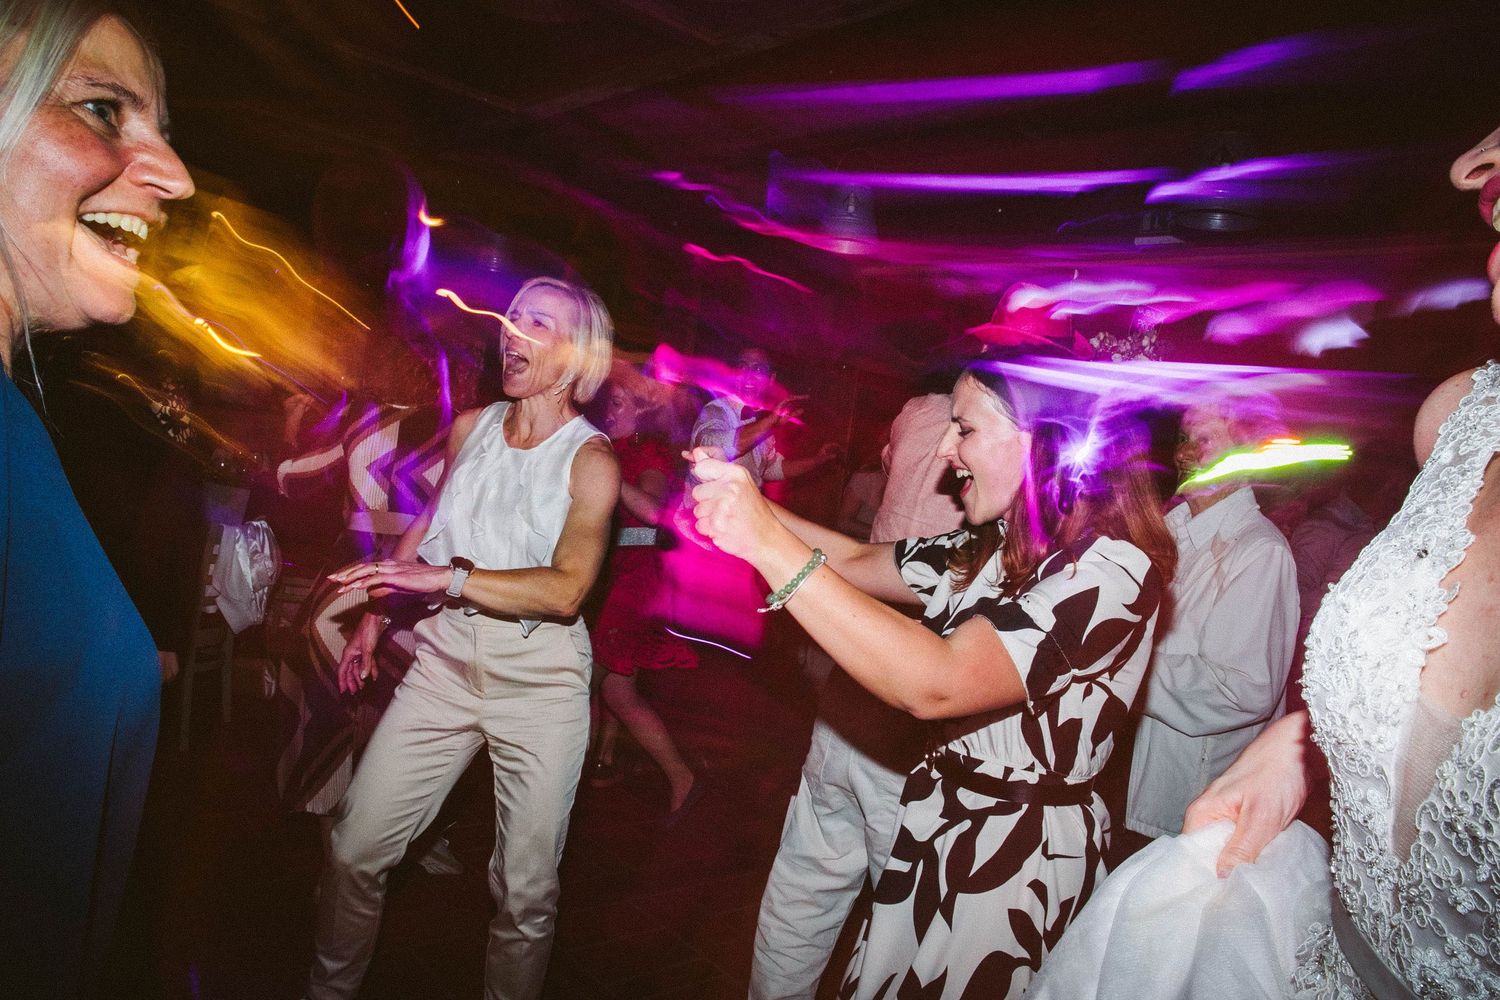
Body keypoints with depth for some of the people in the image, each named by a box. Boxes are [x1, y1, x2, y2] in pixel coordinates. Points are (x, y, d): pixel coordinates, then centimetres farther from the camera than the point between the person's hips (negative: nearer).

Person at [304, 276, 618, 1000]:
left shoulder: (591, 460, -8)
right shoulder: (470, 428, 5)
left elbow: (566, 588, -21)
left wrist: (447, 577, -27)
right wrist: (376, 612, 21)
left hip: (540, 678, -3)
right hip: (445, 661, 4)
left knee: (526, 889, 3)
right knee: (355, 847, 5)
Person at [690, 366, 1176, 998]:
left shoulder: (1114, 568, -22)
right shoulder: (994, 546, 3)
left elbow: (935, 684, -34)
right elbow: (860, 561, 15)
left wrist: (770, 544, -35)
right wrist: (744, 500, 4)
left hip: (1018, 855, -7)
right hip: (941, 820, 7)